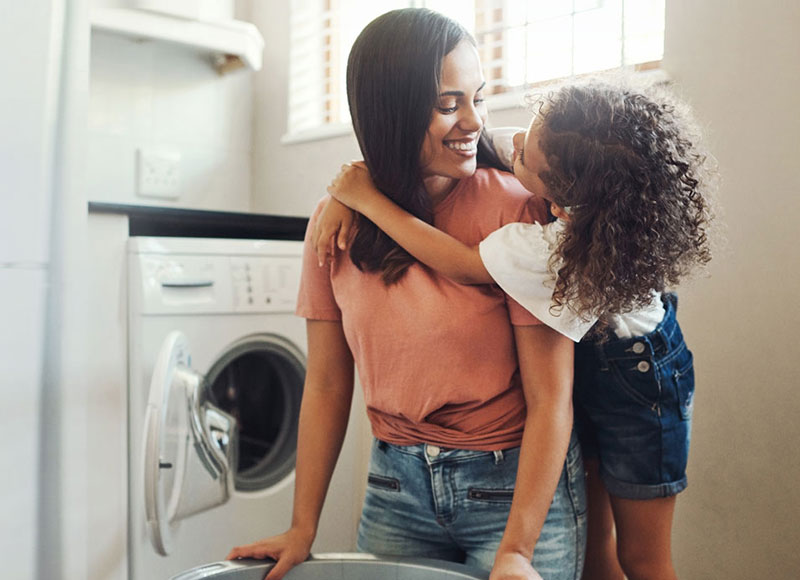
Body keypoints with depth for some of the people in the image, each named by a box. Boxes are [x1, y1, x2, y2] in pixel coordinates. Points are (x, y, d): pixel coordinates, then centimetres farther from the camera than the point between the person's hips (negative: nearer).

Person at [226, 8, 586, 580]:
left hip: (517, 484, -3)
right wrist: (303, 528, 2)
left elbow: (550, 397, -15)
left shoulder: (516, 207, -16)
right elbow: (327, 384, 2)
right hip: (396, 483, 4)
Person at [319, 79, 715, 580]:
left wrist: (369, 200, -24)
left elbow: (461, 266, -29)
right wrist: (353, 201, -19)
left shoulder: (568, 248, -38)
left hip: (636, 384, -7)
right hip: (584, 368, 7)